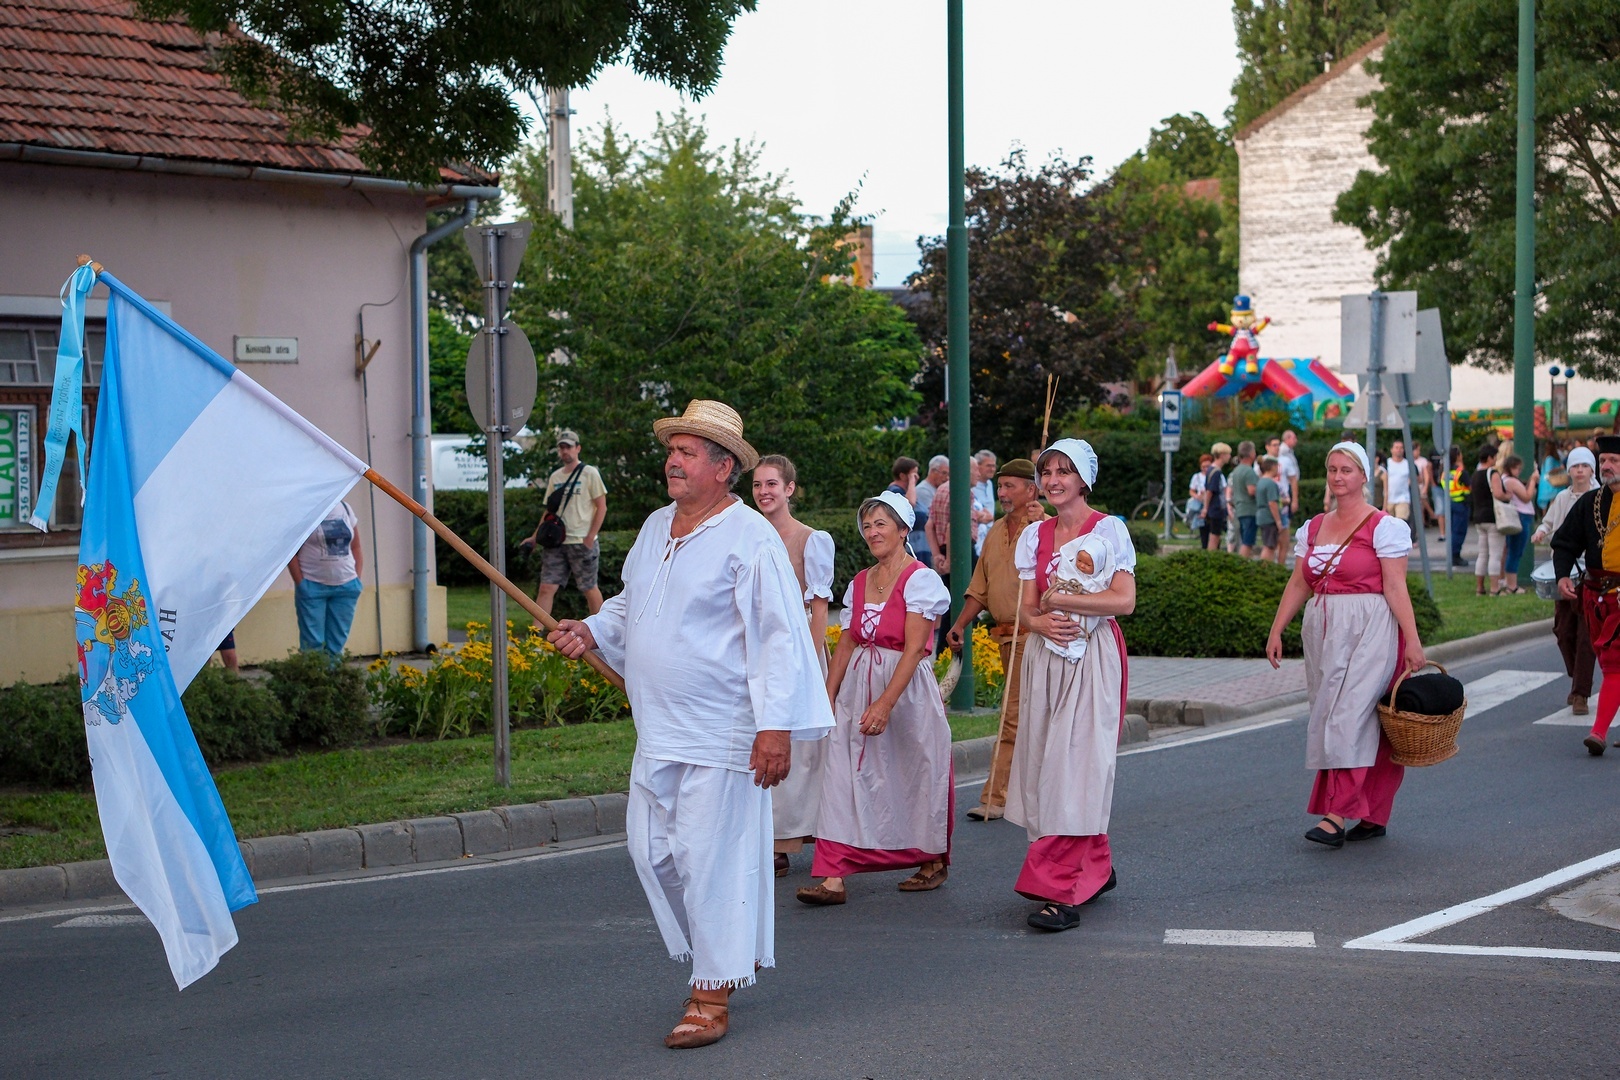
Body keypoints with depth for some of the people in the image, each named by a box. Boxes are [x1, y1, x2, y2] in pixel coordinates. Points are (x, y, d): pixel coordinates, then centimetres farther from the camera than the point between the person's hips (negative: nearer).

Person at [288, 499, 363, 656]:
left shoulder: (345, 509, 10)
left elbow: (356, 548, 15)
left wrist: (358, 578, 6)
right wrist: (300, 583, -11)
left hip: (346, 585, 5)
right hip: (313, 586, -5)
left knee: (337, 643, 6)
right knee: (313, 644, -5)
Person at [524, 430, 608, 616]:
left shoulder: (589, 473, -3)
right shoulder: (555, 477, 14)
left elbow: (601, 507, -5)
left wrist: (590, 538, -12)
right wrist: (535, 536, 12)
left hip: (582, 543, -5)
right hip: (556, 542, 5)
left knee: (589, 588, 5)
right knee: (546, 588, -3)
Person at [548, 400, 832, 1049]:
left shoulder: (749, 537, -12)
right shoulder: (656, 528, 12)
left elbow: (780, 635, -16)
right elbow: (631, 605, 28)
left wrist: (776, 726, -21)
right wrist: (590, 631, 8)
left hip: (720, 738, -8)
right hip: (657, 734, 8)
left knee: (711, 858, -4)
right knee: (651, 849, 11)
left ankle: (712, 996, 7)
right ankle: (729, 954, 30)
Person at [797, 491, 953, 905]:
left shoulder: (920, 579, -8)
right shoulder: (859, 583, 13)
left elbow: (914, 648, -15)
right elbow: (847, 643, 14)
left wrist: (885, 704, -22)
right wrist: (828, 696, 5)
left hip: (907, 687, -5)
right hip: (858, 684, 6)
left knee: (918, 774, 6)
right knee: (845, 774, -6)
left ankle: (934, 862, 27)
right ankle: (833, 877, -11)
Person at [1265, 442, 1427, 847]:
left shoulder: (1383, 527, -3)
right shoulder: (1313, 528, 14)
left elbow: (1395, 587, -9)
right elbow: (1298, 584, 14)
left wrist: (1412, 639, -13)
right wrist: (1276, 630, 7)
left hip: (1368, 631, -6)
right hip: (1322, 631, 6)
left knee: (1348, 717, -14)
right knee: (1340, 720, 6)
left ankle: (1337, 816, -17)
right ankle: (1373, 816, 12)